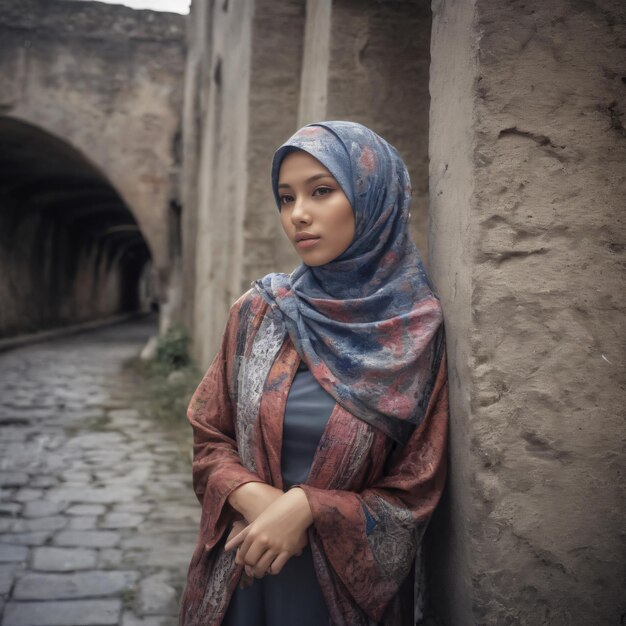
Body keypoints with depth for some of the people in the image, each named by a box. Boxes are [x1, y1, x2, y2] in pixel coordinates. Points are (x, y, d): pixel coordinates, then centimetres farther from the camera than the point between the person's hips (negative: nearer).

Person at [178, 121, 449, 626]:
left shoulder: (419, 330, -12)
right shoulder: (258, 311, -6)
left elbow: (413, 495, -9)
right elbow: (209, 437, 1)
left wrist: (305, 508, -21)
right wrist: (253, 497, -16)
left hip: (351, 583, -1)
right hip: (244, 574, 2)